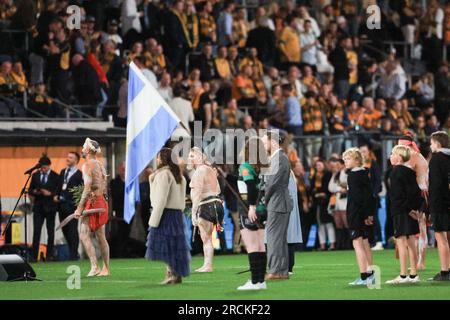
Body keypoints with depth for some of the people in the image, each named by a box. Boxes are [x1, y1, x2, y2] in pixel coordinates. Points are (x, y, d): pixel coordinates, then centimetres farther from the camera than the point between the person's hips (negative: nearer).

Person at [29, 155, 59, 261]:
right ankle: (34, 255, -7)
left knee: (50, 232, 5)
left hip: (50, 207, -2)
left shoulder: (55, 177, -2)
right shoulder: (35, 176, 8)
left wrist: (50, 193, -19)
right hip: (38, 207, 2)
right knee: (36, 231, -5)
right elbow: (30, 190, 11)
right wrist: (35, 192, -10)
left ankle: (49, 255, 10)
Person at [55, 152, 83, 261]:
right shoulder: (63, 172, 17)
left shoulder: (79, 174, -6)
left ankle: (73, 255, 2)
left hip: (71, 205, -7)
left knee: (72, 230, -4)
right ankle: (73, 253, 20)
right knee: (65, 229, 10)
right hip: (61, 204, 7)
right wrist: (57, 195, 3)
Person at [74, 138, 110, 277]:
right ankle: (106, 269, 13)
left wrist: (80, 207, -20)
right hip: (102, 202, 9)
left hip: (92, 202, -9)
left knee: (84, 235, -9)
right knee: (101, 237, 12)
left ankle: (94, 267, -18)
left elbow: (88, 188, -20)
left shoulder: (87, 165, -12)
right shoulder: (100, 165, 16)